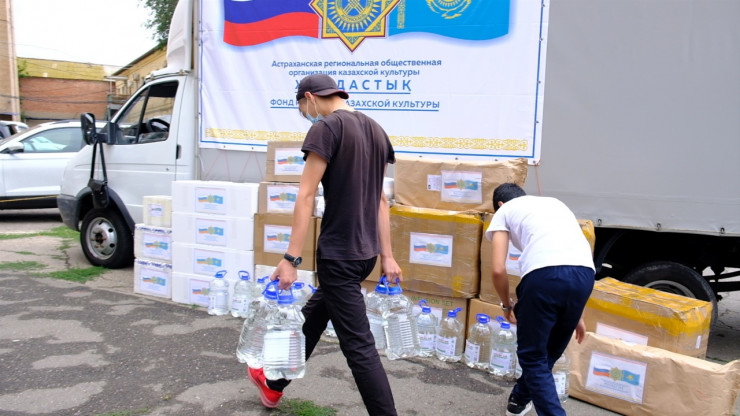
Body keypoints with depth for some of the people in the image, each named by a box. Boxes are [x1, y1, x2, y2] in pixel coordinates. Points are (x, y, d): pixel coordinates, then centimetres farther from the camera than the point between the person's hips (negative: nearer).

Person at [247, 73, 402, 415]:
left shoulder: (327, 128, -12)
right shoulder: (376, 130, 11)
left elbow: (306, 196, -17)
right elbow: (380, 199, 13)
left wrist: (291, 258, -16)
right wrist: (387, 256, 15)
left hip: (338, 253, -9)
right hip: (365, 252, 9)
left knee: (358, 345, -1)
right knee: (312, 318, 25)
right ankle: (274, 385, 45)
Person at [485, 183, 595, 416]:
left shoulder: (504, 211, 22)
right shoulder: (554, 203, 37)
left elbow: (498, 270, 10)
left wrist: (506, 304, 28)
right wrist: (575, 314, 39)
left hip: (544, 274, -6)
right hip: (584, 273, 6)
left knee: (532, 355, 14)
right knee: (550, 350, 26)